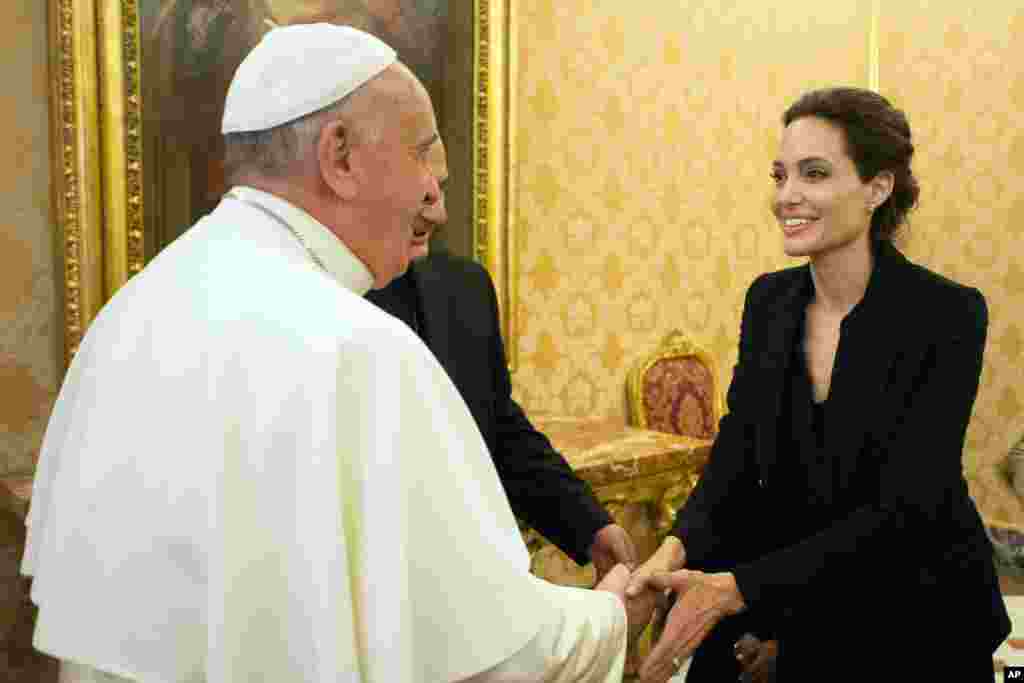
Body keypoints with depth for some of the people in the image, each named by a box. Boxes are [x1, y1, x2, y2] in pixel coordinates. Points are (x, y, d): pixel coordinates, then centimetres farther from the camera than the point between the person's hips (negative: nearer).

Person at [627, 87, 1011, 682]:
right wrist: (677, 553, -25)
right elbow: (734, 463, -5)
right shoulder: (768, 300, -3)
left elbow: (904, 508, -25)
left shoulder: (947, 314, -19)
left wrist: (732, 588, -32)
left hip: (921, 622, -4)